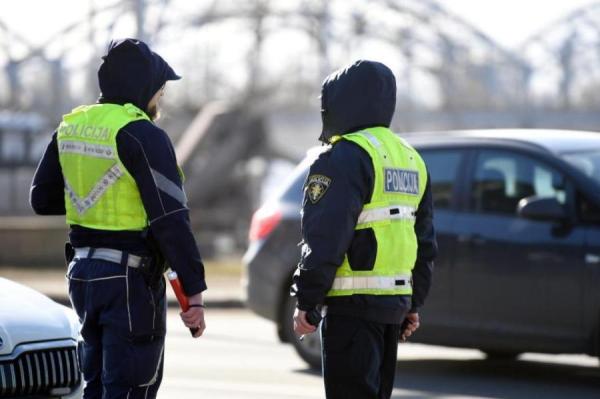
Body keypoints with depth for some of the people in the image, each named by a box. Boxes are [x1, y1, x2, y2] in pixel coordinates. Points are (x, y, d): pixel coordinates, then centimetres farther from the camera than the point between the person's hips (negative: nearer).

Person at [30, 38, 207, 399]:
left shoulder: (70, 127, 8)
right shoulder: (143, 136, -15)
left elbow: (42, 199, 16)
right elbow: (170, 220, -19)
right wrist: (194, 291, -16)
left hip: (83, 273, 8)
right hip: (130, 278, -8)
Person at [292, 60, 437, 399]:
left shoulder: (348, 157, -13)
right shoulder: (411, 159, 16)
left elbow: (326, 236, -19)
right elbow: (425, 243, 20)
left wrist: (307, 300, -14)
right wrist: (414, 304, 25)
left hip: (353, 306, -9)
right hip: (395, 304, 9)